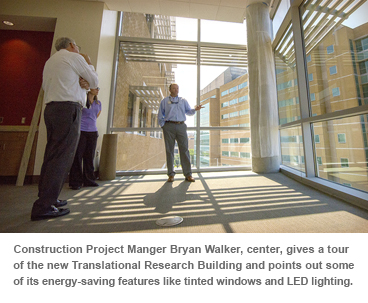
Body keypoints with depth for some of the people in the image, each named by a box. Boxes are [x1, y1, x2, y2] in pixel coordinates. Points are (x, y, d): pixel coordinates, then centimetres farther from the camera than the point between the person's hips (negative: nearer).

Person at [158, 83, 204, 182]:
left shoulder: (183, 101, 22)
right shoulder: (164, 101, 17)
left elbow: (189, 112, 15)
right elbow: (160, 116, 14)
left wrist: (195, 109, -5)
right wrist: (163, 126, 2)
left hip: (181, 126, 1)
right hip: (169, 126, -1)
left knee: (184, 149, -6)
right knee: (169, 150, -2)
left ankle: (188, 174, -2)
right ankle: (171, 174, 6)